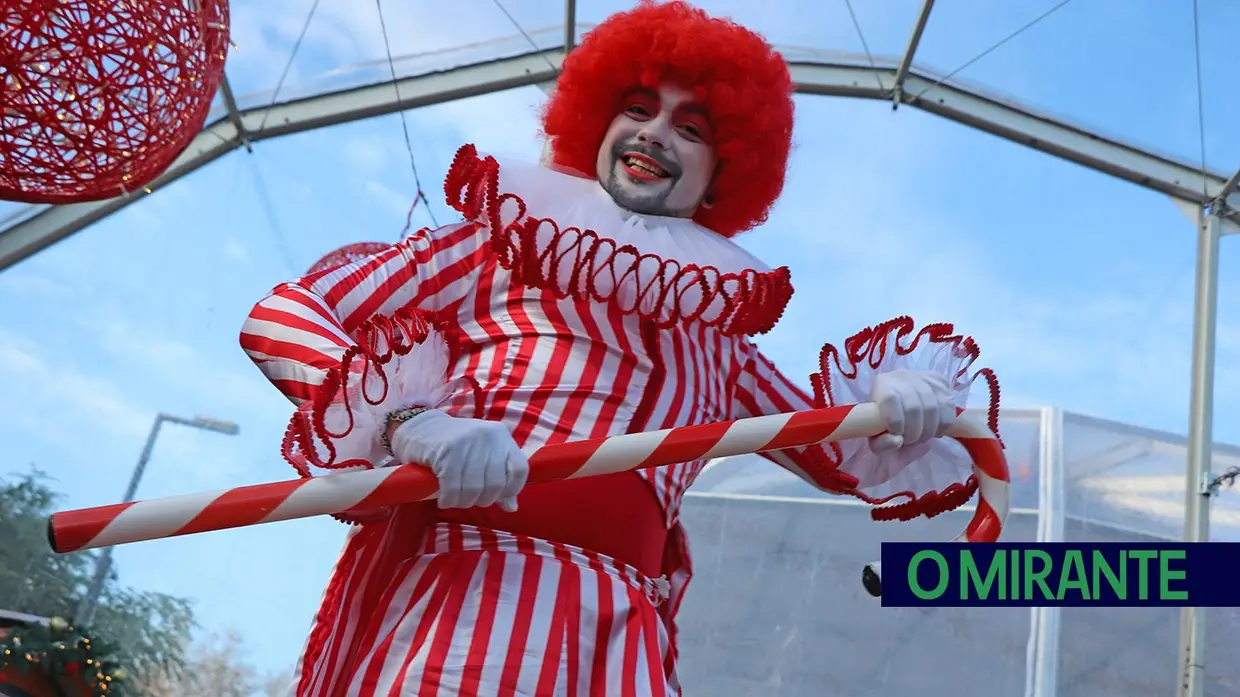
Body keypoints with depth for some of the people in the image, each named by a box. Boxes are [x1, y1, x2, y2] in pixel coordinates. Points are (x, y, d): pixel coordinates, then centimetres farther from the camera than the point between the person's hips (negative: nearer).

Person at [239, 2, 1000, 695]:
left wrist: (898, 398, 0)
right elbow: (280, 319, 2)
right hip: (453, 592, -3)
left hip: (616, 630, 4)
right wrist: (411, 421, -17)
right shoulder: (500, 242, 9)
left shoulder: (717, 341, 20)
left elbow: (837, 451, 23)